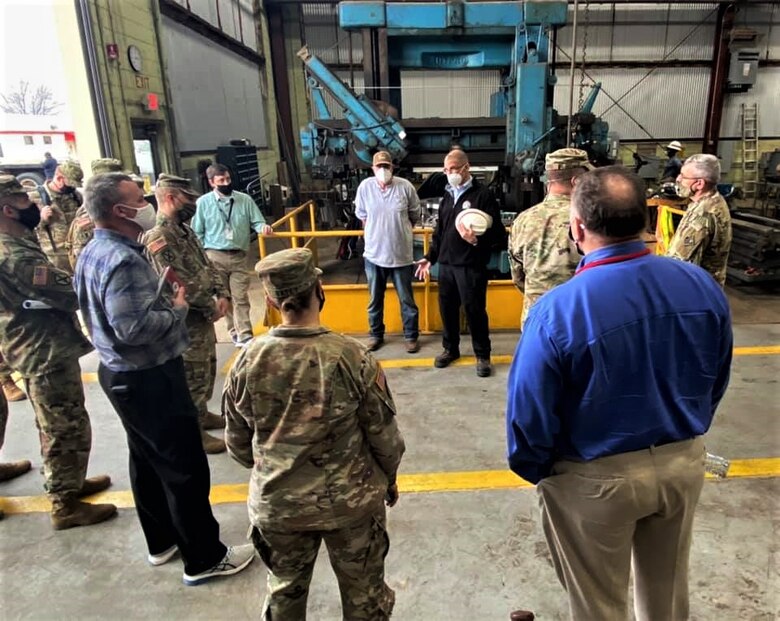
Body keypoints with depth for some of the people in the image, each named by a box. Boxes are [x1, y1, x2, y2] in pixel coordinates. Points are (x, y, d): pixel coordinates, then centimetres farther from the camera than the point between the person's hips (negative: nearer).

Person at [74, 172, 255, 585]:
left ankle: (162, 541, 38)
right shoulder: (122, 260, -25)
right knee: (185, 469, 2)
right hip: (149, 378, -10)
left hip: (123, 373, 11)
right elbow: (135, 328, -31)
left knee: (147, 460, 21)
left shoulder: (95, 251, 7)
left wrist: (162, 296, 3)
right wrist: (177, 308, -16)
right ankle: (204, 558, 17)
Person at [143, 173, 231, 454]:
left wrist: (222, 295, -1)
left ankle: (201, 414, 40)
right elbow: (181, 285, -26)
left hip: (203, 317, 10)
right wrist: (212, 308, -14)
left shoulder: (184, 230, 9)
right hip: (185, 321, -10)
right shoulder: (158, 238, -22)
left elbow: (207, 266, 14)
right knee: (193, 377, 2)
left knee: (207, 370, 22)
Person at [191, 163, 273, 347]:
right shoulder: (203, 202, -2)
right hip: (215, 257, 0)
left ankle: (245, 337, -1)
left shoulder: (245, 200, -1)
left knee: (241, 298, -2)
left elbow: (256, 221, 2)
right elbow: (197, 233, 1)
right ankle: (235, 332, 25)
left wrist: (263, 227, -22)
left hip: (239, 256, 0)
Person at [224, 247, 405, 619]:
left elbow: (238, 442, -2)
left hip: (276, 502, 3)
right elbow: (383, 433, -11)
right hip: (351, 499, -2)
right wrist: (389, 477, 9)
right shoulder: (352, 357, -22)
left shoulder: (247, 362, -15)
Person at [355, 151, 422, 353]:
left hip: (401, 254, -1)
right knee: (375, 299, 15)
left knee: (407, 300, 11)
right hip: (374, 253, 2)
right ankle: (376, 334, 33)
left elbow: (415, 216, 5)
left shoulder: (405, 187, -10)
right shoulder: (365, 187, -6)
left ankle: (411, 336, 26)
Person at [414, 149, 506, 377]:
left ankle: (482, 355, 17)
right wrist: (430, 257, 17)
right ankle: (450, 349, 30)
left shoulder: (482, 195, -6)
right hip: (446, 264, 6)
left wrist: (476, 240, -27)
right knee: (447, 309, 13)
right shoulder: (448, 196, 16)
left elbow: (497, 232, -11)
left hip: (471, 266, -6)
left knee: (475, 311, 1)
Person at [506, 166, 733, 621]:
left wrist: (538, 473, 1)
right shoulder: (703, 285, -11)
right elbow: (717, 383, 4)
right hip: (685, 464, 5)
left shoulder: (556, 311, -29)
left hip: (597, 479, -5)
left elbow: (530, 416, -20)